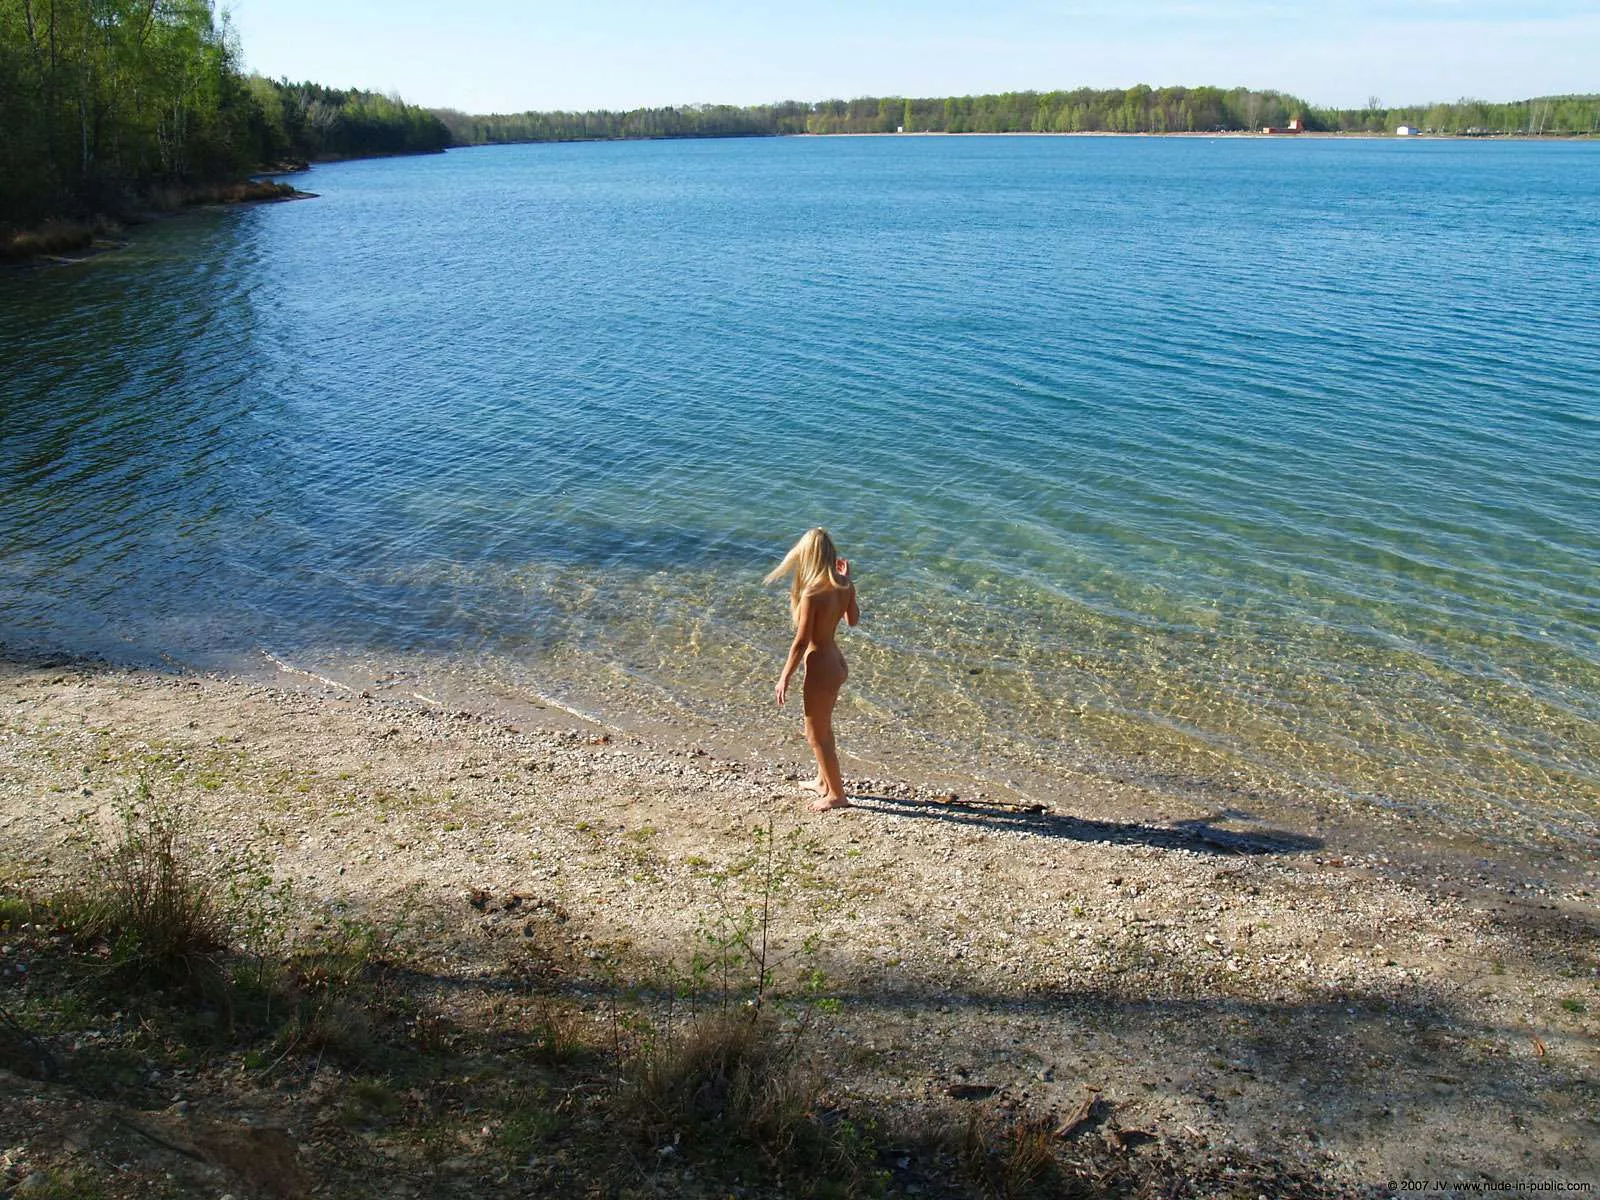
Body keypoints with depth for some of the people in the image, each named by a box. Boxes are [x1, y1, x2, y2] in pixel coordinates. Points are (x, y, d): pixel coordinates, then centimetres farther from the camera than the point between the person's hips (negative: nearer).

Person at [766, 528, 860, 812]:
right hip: (837, 662, 8)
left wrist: (784, 678, -11)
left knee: (816, 735, 10)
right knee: (823, 727, 28)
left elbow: (801, 642, -22)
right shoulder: (844, 586, -5)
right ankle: (824, 781, 45)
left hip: (820, 668, -8)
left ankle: (837, 794, 22)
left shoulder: (812, 595, -27)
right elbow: (853, 619, 13)